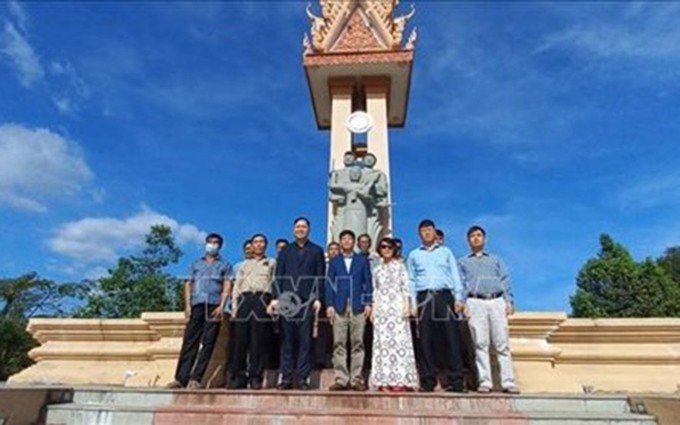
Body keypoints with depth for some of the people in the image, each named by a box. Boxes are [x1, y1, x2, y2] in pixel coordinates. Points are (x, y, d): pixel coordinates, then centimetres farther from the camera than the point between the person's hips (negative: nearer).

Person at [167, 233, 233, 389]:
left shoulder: (224, 265, 17)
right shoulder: (196, 264, 23)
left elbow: (227, 287, 6)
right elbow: (188, 285, 16)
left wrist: (221, 306, -9)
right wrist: (187, 305, 2)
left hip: (213, 306, -2)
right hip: (197, 305, 2)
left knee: (207, 343, -6)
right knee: (189, 341, -3)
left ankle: (196, 378, -6)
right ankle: (181, 378, -3)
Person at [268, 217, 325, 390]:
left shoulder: (317, 251, 11)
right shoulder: (285, 251, 16)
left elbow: (320, 277, 4)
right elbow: (279, 276, 9)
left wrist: (318, 298, -6)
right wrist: (275, 297, -1)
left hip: (307, 301, -1)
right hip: (287, 300, 2)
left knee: (305, 340, -1)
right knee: (287, 340, 4)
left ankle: (302, 378, 5)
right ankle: (286, 377, 9)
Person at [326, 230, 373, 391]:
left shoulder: (362, 260, 11)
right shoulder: (334, 262, 13)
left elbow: (368, 282, 8)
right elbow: (329, 284, 8)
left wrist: (368, 303, -2)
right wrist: (329, 305, -2)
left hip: (358, 307, 0)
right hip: (339, 307, 1)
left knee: (357, 343, 0)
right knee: (339, 344, -1)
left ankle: (356, 379, 6)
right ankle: (341, 379, 5)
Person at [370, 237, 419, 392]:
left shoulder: (400, 266, 8)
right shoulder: (377, 269, 17)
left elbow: (406, 287, 1)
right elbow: (375, 291, 15)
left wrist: (407, 306, -9)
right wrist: (373, 309, 7)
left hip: (397, 306, -3)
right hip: (381, 308, 3)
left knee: (399, 339, -8)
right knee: (382, 341, -1)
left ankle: (400, 380, -6)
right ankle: (385, 381, 1)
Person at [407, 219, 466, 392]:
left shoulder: (446, 252, 17)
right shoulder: (414, 255, 17)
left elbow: (455, 276, 11)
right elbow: (411, 281, 13)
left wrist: (459, 298, 0)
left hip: (444, 296, 0)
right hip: (424, 298, 0)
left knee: (451, 338, -5)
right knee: (426, 341, -1)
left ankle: (455, 381, -1)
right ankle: (427, 381, 5)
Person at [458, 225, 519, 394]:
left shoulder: (496, 260, 25)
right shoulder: (463, 262, 21)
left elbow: (505, 281, 15)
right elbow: (460, 284, 10)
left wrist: (509, 301, 1)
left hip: (497, 302, 1)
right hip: (476, 302, -1)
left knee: (502, 344, -4)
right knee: (480, 343, -6)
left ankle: (508, 382, -3)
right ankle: (484, 382, -3)